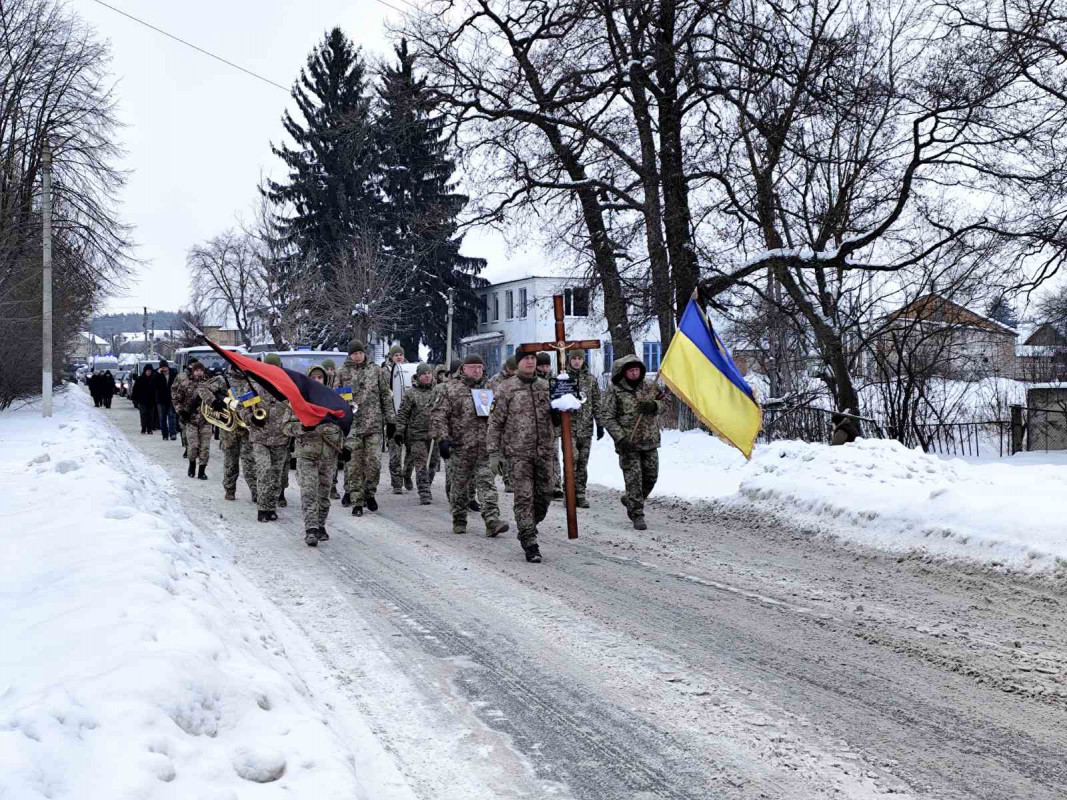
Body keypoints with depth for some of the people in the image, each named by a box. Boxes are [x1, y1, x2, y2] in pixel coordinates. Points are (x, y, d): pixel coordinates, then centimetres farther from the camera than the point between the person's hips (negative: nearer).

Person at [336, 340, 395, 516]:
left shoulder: (376, 371, 8)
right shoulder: (342, 372, 6)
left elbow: (386, 396, 11)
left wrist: (390, 420, 9)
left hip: (374, 424, 1)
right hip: (351, 424, -1)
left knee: (374, 462, -4)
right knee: (353, 465, -2)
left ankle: (369, 494, 17)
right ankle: (356, 501, 4)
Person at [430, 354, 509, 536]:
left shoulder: (490, 390, 13)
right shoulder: (451, 389, 3)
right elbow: (438, 416, -1)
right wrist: (442, 438, -12)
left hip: (486, 448, 2)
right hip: (460, 448, -1)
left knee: (487, 483, -8)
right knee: (460, 486, 8)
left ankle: (492, 521, -13)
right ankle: (459, 521, 22)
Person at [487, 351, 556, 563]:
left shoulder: (545, 387, 11)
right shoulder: (506, 389, -2)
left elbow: (555, 419, 20)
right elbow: (495, 422, -2)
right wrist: (494, 453, -7)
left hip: (544, 452, 4)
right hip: (519, 453, -4)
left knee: (543, 495, 9)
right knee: (524, 497, -6)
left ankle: (527, 530, 31)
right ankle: (530, 544, -1)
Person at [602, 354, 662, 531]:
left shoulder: (649, 387, 8)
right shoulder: (614, 391, -6)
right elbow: (608, 418, -7)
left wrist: (654, 405, -10)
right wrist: (621, 438, -18)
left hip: (650, 442, 5)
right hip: (628, 444, -5)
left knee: (651, 476, 11)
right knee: (634, 479, -8)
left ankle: (630, 501, 35)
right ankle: (637, 515, -2)